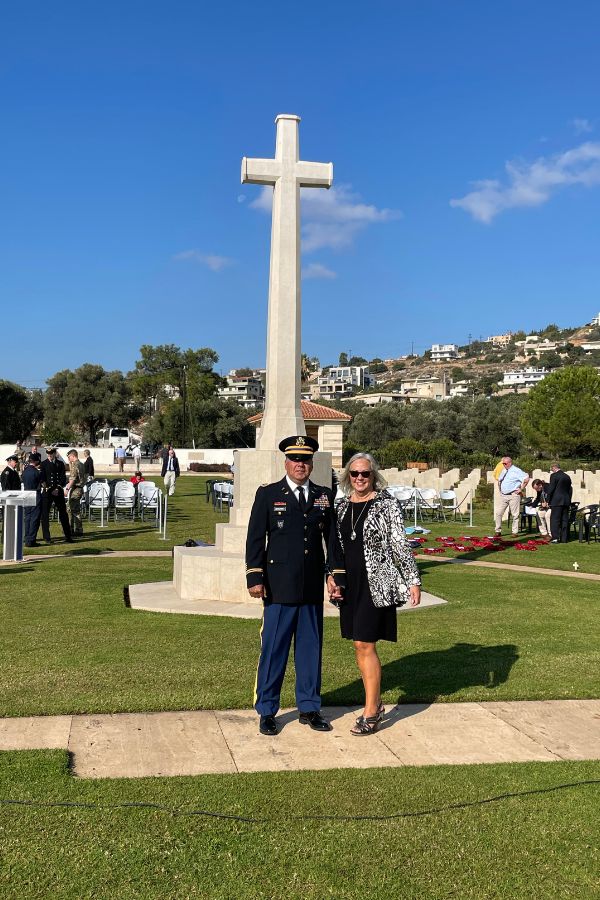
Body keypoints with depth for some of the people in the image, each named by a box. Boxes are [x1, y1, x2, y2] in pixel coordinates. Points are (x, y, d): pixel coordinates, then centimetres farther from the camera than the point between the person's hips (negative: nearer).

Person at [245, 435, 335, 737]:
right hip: (279, 587, -3)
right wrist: (255, 577, -7)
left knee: (311, 648, 11)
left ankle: (309, 708, 24)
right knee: (273, 649, 2)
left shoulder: (325, 496, 10)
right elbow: (255, 539, -1)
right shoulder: (268, 494, 2)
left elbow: (333, 539, 13)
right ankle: (266, 711, 15)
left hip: (313, 588, 3)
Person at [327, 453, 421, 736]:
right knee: (360, 646, 11)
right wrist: (333, 575, 10)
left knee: (364, 645, -9)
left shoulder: (386, 503, -6)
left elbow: (401, 545, -7)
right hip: (349, 583, 6)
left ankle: (370, 714, 1)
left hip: (376, 582, -6)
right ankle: (376, 704, 25)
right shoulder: (343, 505, 10)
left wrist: (413, 580, -8)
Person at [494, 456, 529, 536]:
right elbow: (499, 480, 32)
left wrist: (521, 489, -12)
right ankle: (498, 531, 8)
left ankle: (515, 532, 7)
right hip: (503, 495, 7)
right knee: (498, 513, 1)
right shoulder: (504, 471, 15)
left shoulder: (516, 471, -8)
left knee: (515, 515, 0)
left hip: (513, 495, -7)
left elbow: (526, 479, -16)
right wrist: (500, 489, 18)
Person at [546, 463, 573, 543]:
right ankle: (564, 539, 10)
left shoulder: (554, 476, -8)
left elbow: (551, 489, -11)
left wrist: (548, 501, -3)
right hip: (566, 501, 7)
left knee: (555, 520, -3)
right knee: (564, 520, 8)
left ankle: (555, 538, -8)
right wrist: (569, 502, 20)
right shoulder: (567, 476, 12)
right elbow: (570, 490, 15)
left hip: (557, 501, -7)